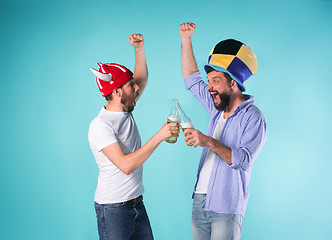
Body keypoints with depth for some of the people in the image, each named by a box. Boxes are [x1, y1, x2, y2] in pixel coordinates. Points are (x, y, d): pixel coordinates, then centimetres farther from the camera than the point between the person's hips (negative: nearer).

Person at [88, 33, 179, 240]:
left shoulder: (126, 111, 6)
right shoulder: (100, 125, -19)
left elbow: (143, 79, 19)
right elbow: (126, 165, -28)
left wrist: (140, 48, 4)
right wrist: (159, 136, -30)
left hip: (138, 205, 8)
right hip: (113, 209, -8)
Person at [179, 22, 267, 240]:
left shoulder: (254, 118, -11)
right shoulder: (218, 107, 11)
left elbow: (244, 160, -23)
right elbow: (191, 79, 20)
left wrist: (209, 142, -31)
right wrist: (186, 39, 16)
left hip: (226, 208, -7)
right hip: (200, 200, 7)